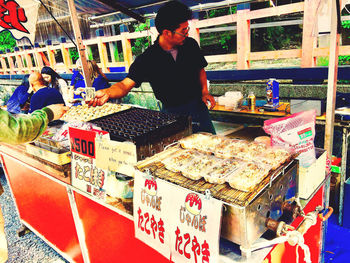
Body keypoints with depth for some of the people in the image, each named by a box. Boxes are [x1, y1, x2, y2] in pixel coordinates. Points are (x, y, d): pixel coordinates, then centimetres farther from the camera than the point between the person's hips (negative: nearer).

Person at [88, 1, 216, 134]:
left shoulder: (191, 44, -2)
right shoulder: (146, 59, -14)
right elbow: (126, 84, -19)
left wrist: (204, 92, 0)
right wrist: (107, 92, -40)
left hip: (198, 107, 4)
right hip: (171, 112, -3)